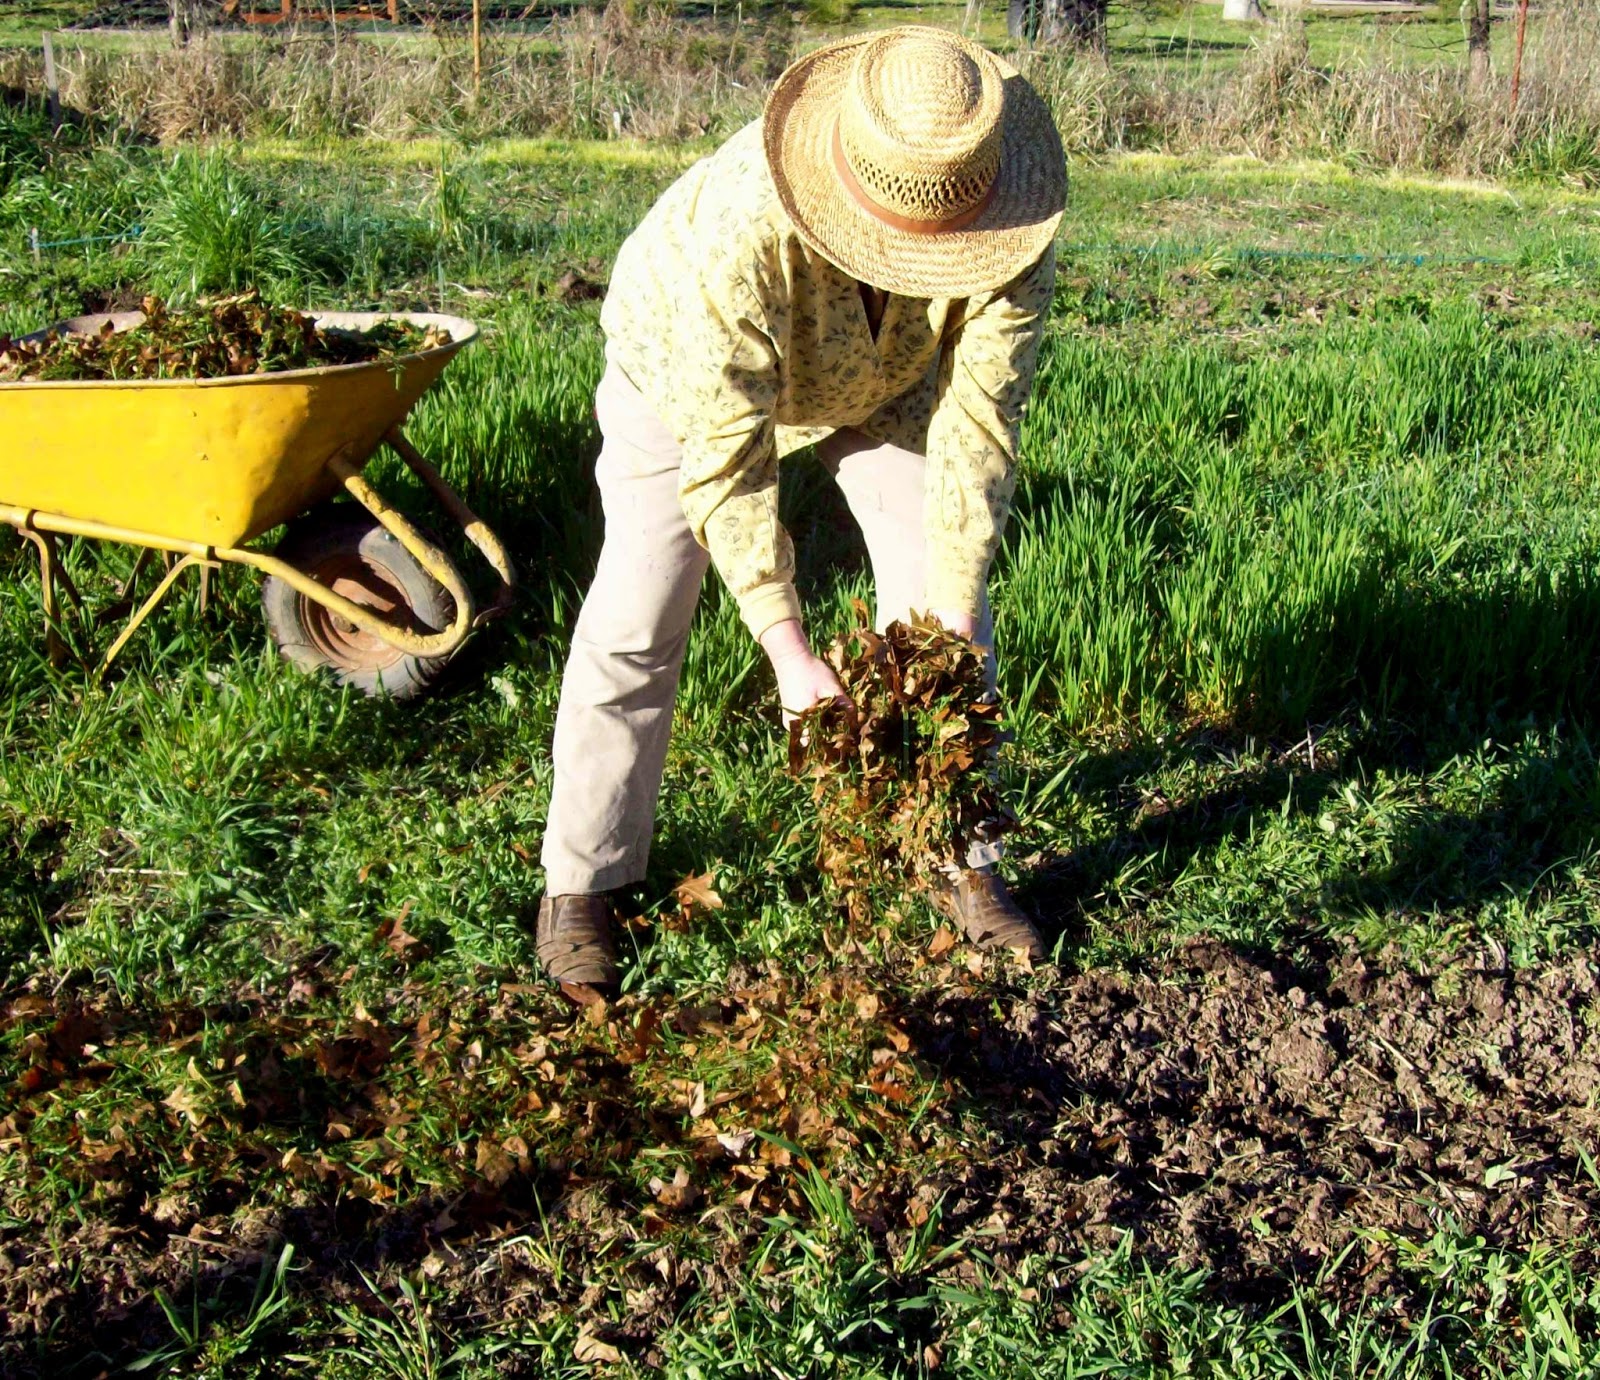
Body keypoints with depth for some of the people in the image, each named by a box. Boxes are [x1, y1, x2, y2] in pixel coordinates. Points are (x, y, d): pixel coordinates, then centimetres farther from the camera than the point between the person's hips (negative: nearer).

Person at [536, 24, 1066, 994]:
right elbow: (728, 458, -39)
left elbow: (975, 423, -28)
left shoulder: (1010, 228, -34)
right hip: (691, 367, -3)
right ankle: (582, 882, 9)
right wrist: (789, 651, -39)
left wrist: (953, 610, -30)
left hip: (887, 376, 3)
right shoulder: (739, 233, -44)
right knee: (636, 625, -6)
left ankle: (959, 861, 13)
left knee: (945, 613, -2)